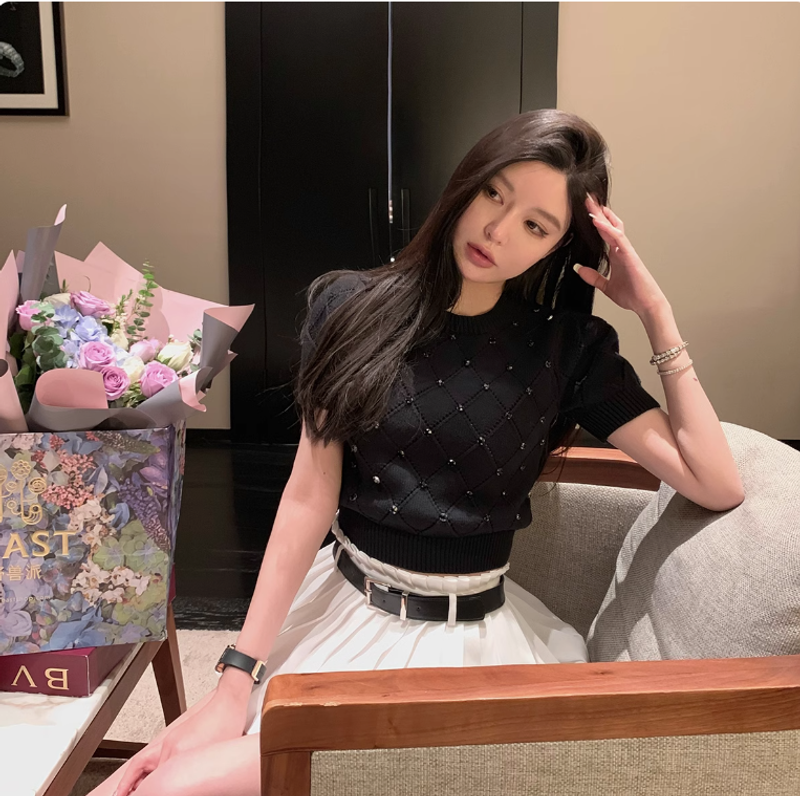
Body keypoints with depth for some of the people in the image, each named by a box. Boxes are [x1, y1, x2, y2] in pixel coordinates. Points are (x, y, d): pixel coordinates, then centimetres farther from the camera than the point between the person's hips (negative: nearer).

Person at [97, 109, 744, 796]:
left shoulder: (568, 347, -4)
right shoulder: (354, 308, -3)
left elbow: (719, 487, -9)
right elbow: (310, 496, -7)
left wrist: (657, 314, -12)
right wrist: (236, 680, -9)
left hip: (463, 642, -2)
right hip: (338, 608, 2)